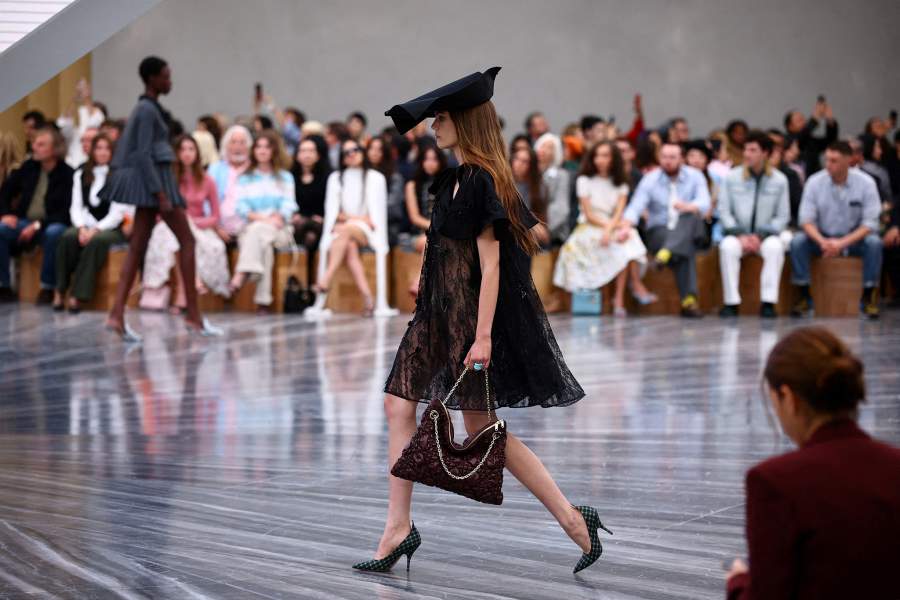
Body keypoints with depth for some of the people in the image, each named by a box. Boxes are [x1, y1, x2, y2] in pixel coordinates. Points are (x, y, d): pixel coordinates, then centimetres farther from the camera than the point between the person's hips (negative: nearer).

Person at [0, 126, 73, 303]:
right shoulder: (29, 167, 8)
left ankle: (47, 288, -23)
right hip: (24, 222, 4)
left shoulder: (67, 174, -7)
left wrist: (39, 225, -21)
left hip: (52, 224, -4)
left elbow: (66, 211, -12)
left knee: (53, 233, -38)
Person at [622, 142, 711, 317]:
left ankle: (667, 252, -53)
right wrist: (625, 226, -30)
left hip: (690, 231, 1)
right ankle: (689, 299, -45)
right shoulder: (650, 180, 4)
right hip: (659, 232, -1)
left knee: (691, 218, -34)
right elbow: (635, 207, -9)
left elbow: (704, 204, -12)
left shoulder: (695, 176, 5)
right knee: (684, 250, -34)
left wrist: (688, 207, -36)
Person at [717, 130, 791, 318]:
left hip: (766, 235, 0)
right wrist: (739, 235, -13)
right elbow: (724, 211, 2)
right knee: (728, 246, -33)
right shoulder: (731, 177, 4)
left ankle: (768, 301, -33)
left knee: (775, 247, -34)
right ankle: (732, 302, -30)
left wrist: (760, 236, -12)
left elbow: (783, 216, 2)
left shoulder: (779, 180, 3)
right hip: (737, 234, 1)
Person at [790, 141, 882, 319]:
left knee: (874, 242, -31)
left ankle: (868, 298, -18)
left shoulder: (866, 183, -11)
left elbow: (870, 223, -13)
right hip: (822, 237, 1)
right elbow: (806, 220, -9)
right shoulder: (815, 182, -8)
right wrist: (822, 242, -30)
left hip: (853, 239, -1)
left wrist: (842, 243, -27)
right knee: (797, 241, -27)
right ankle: (804, 297, -18)